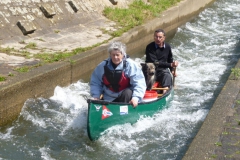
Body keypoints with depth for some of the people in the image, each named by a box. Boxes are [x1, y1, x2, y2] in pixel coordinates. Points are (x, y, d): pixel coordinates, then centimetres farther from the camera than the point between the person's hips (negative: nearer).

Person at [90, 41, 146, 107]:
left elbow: (139, 83, -22)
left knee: (127, 92, -34)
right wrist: (96, 96, -10)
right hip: (109, 99, 3)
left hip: (126, 96, -3)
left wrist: (136, 97, -35)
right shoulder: (103, 66, -6)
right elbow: (95, 82, 4)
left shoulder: (130, 65, -17)